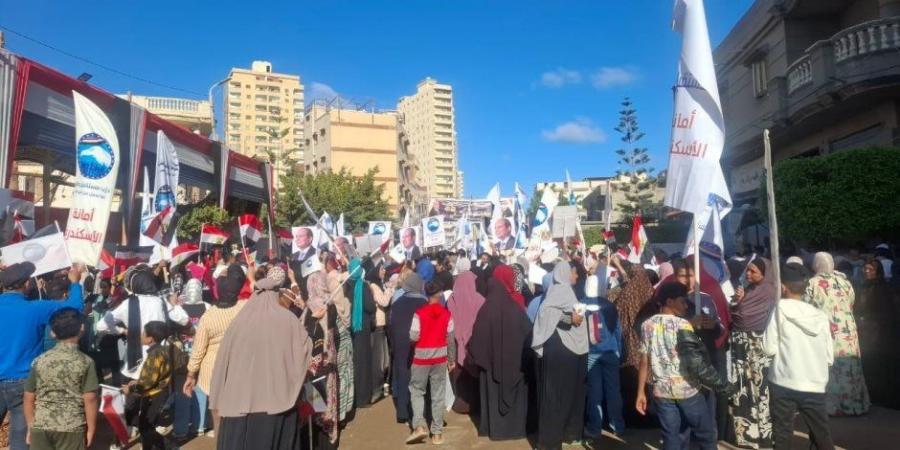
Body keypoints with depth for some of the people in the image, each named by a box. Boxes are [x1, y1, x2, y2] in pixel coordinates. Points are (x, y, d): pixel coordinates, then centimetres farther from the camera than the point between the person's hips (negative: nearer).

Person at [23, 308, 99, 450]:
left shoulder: (39, 361, 3)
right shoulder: (86, 362, -6)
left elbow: (29, 398, 7)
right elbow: (90, 399, -9)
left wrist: (31, 427, 20)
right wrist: (91, 430, 1)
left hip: (40, 427, 3)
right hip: (72, 428, -3)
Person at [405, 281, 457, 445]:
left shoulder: (419, 313, -12)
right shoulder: (447, 314, -5)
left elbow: (413, 336, -15)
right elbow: (451, 339, -1)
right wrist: (452, 359, 10)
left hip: (421, 357, -2)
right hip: (440, 358, 2)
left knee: (416, 391, 14)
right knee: (438, 395, 10)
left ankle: (419, 426, 1)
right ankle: (437, 432, 15)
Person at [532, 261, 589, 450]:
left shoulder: (567, 290, 17)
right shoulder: (558, 289, -11)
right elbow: (545, 310, -25)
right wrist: (569, 318, -30)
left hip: (572, 347, 10)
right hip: (561, 347, -10)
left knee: (571, 391, 16)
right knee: (557, 393, -2)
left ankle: (568, 431, 28)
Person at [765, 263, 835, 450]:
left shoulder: (781, 308, -8)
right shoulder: (821, 315, 3)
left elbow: (769, 348, -8)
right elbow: (830, 357, 6)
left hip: (784, 384, -3)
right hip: (815, 387, 4)